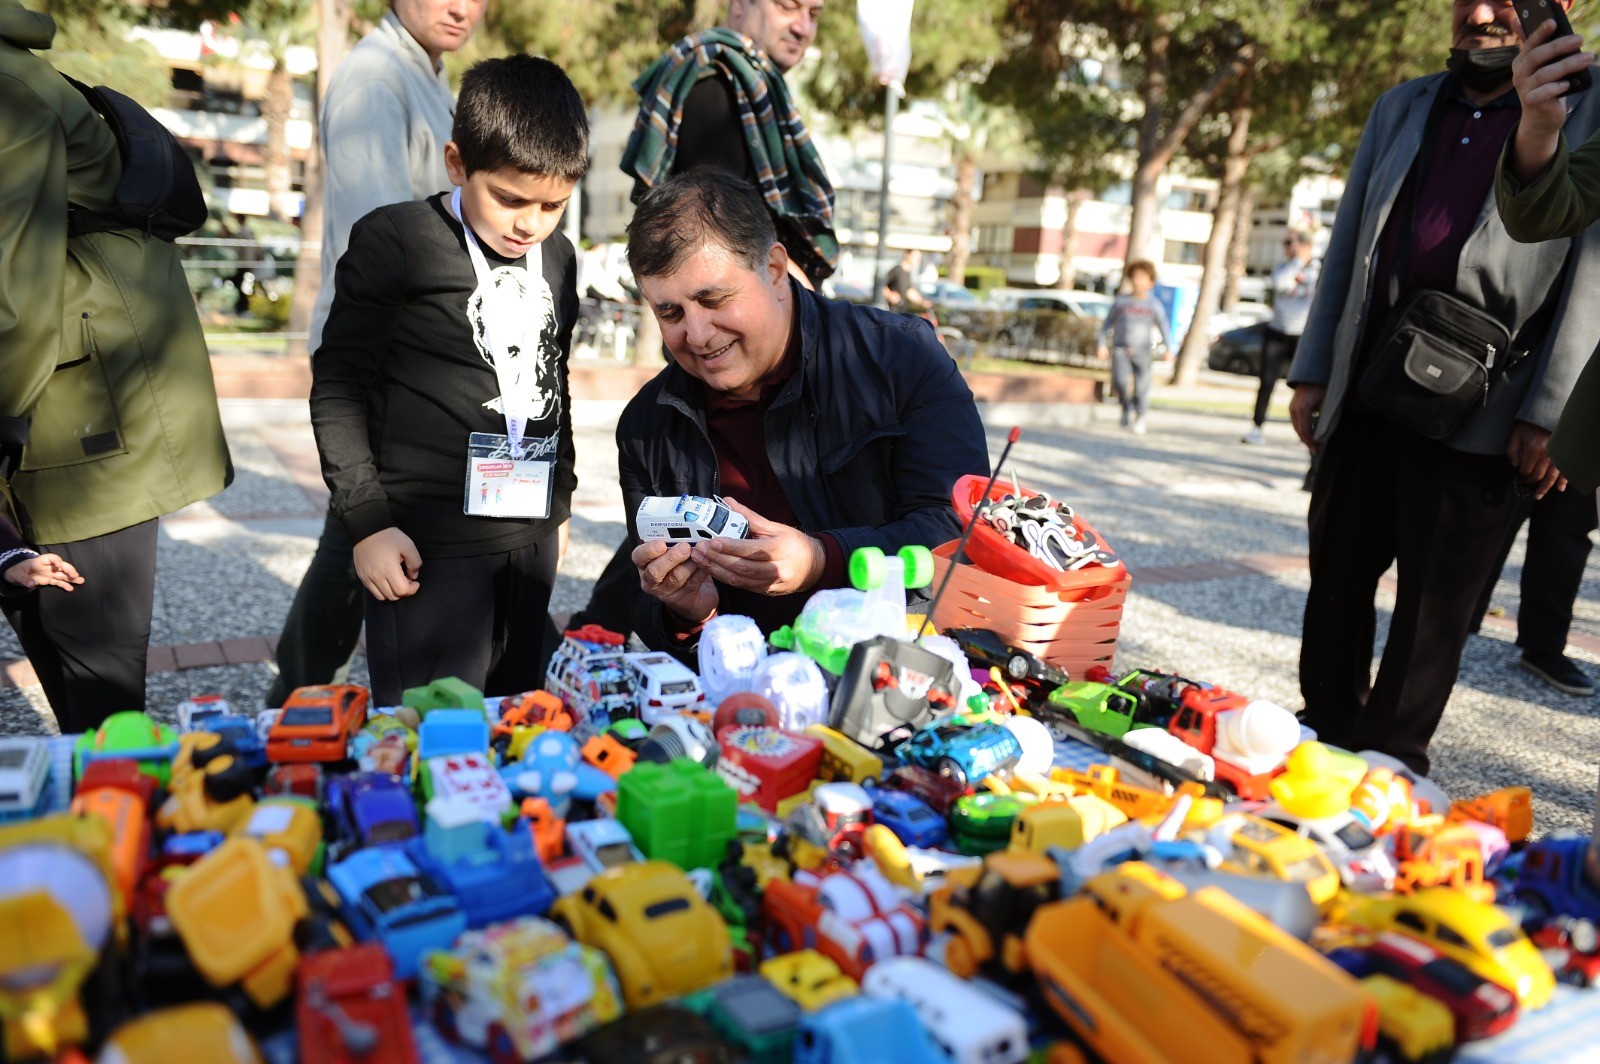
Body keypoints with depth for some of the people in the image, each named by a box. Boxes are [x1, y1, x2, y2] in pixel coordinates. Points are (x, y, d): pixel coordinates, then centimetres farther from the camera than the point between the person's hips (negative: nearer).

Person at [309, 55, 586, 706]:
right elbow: (338, 388, -6)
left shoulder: (557, 257, 11)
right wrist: (367, 522, -10)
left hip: (533, 536, 6)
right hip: (428, 545, -6)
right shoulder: (396, 242, -8)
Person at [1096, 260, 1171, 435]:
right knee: (1120, 381, -20)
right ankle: (1127, 408, 6)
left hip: (1142, 351, 0)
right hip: (1120, 348, 0)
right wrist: (1102, 345, 6)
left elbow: (1164, 327, 3)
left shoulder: (1154, 304, 5)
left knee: (1141, 387, -5)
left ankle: (1140, 418, 15)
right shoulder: (1120, 301, 7)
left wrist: (1168, 348, -8)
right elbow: (1107, 324, 14)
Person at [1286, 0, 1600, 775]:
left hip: (1479, 416, -4)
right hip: (1367, 394, 4)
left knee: (1434, 602, 2)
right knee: (1336, 578, 10)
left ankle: (1387, 763, 15)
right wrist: (1312, 372, 8)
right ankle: (1325, 730, 26)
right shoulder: (1400, 108, 16)